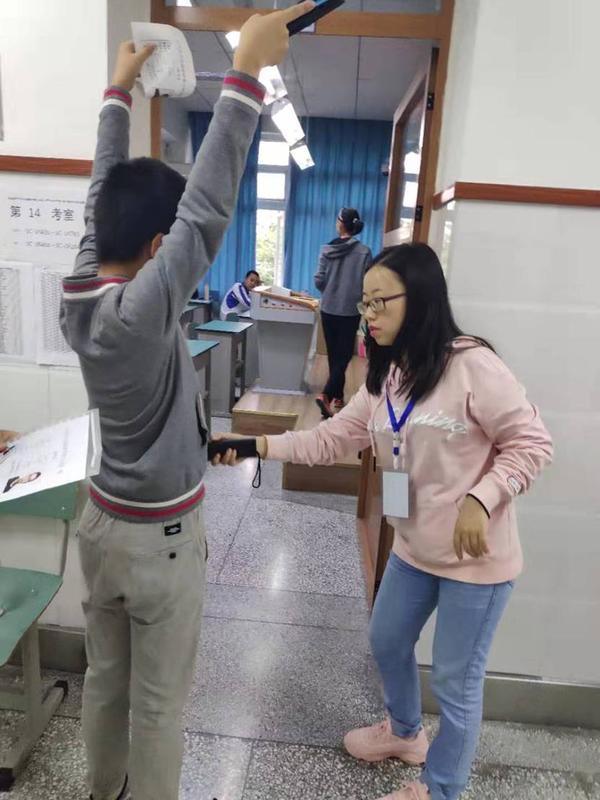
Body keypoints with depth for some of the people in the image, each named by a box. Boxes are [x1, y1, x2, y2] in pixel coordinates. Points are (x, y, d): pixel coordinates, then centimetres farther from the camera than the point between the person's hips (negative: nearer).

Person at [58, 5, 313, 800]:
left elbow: (101, 192, 5)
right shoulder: (140, 312, -26)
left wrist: (120, 90, 15)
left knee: (105, 680, 25)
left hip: (102, 521, 8)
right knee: (159, 704, 14)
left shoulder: (77, 294, -6)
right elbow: (208, 209, -32)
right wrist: (247, 72, -29)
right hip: (159, 535, -8)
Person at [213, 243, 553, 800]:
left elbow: (531, 444, -16)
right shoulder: (385, 378, 3)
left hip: (476, 558, -7)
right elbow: (329, 440, 0)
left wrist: (479, 500, -27)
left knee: (456, 680, 11)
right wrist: (259, 445, -9)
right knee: (387, 643, 24)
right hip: (414, 548, 8)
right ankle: (404, 731, 55)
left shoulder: (472, 367, -21)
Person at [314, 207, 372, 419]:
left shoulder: (327, 249, -4)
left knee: (334, 354, 16)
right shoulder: (364, 252, -10)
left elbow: (319, 281, -3)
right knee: (344, 355, 3)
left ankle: (337, 397, 25)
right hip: (350, 311, -3)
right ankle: (326, 395, -14)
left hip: (328, 309, 3)